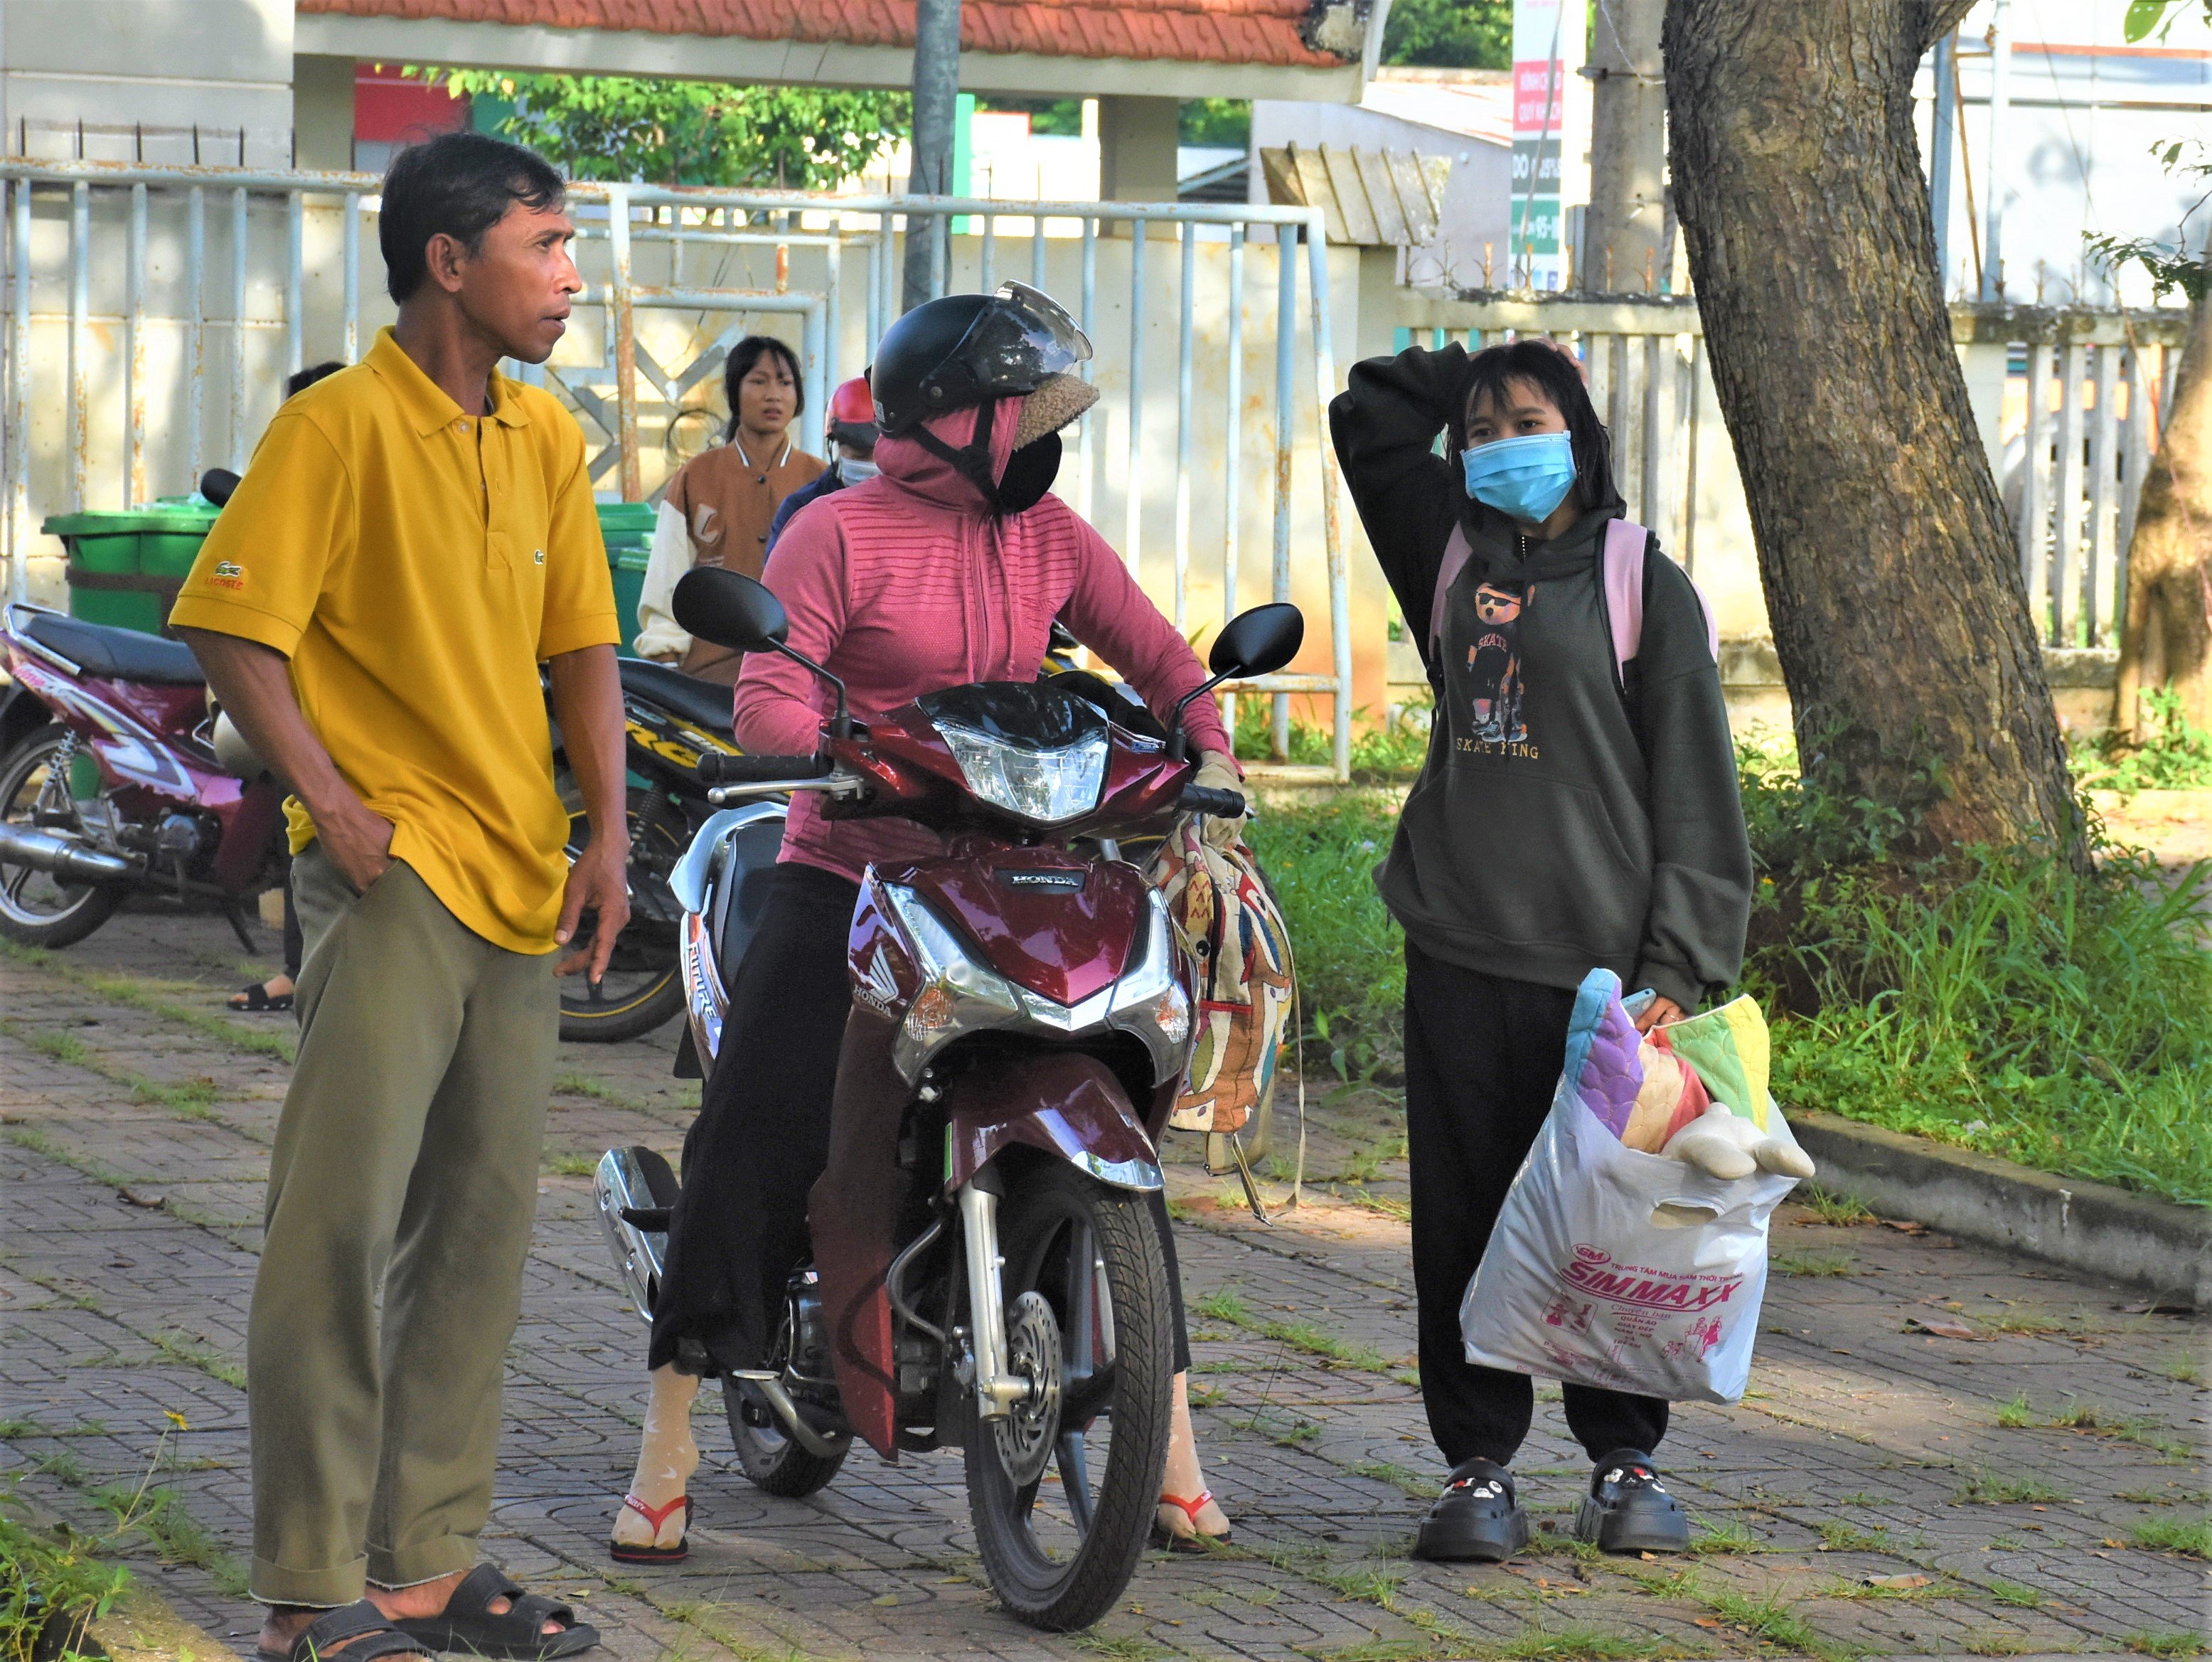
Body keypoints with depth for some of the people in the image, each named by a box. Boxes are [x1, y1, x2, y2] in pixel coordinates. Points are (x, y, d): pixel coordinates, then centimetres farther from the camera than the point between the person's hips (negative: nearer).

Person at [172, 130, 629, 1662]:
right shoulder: (341, 428, -10)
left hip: (520, 884, 7)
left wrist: (609, 837, 5)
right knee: (345, 1212, -9)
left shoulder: (545, 439, 12)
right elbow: (229, 626, -12)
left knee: (484, 1222, 9)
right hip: (394, 868, -7)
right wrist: (336, 808, -15)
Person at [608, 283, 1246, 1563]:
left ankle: (1171, 1450, 5)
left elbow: (1155, 654, 12)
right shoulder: (840, 534, -5)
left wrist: (1211, 751, -6)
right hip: (852, 878, -4)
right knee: (753, 1147, -8)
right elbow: (766, 697, -12)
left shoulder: (1049, 534, 9)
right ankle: (667, 1450, 2)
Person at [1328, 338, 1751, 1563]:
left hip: (1601, 957, -3)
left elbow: (1694, 791, -2)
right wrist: (1478, 375, 12)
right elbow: (1368, 414, 22)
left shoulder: (1645, 586, 0)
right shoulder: (1451, 554, 11)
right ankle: (1479, 1464, 12)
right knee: (1464, 1221, 4)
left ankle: (1624, 1458, 15)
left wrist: (1679, 966, -10)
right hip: (1461, 957, 3)